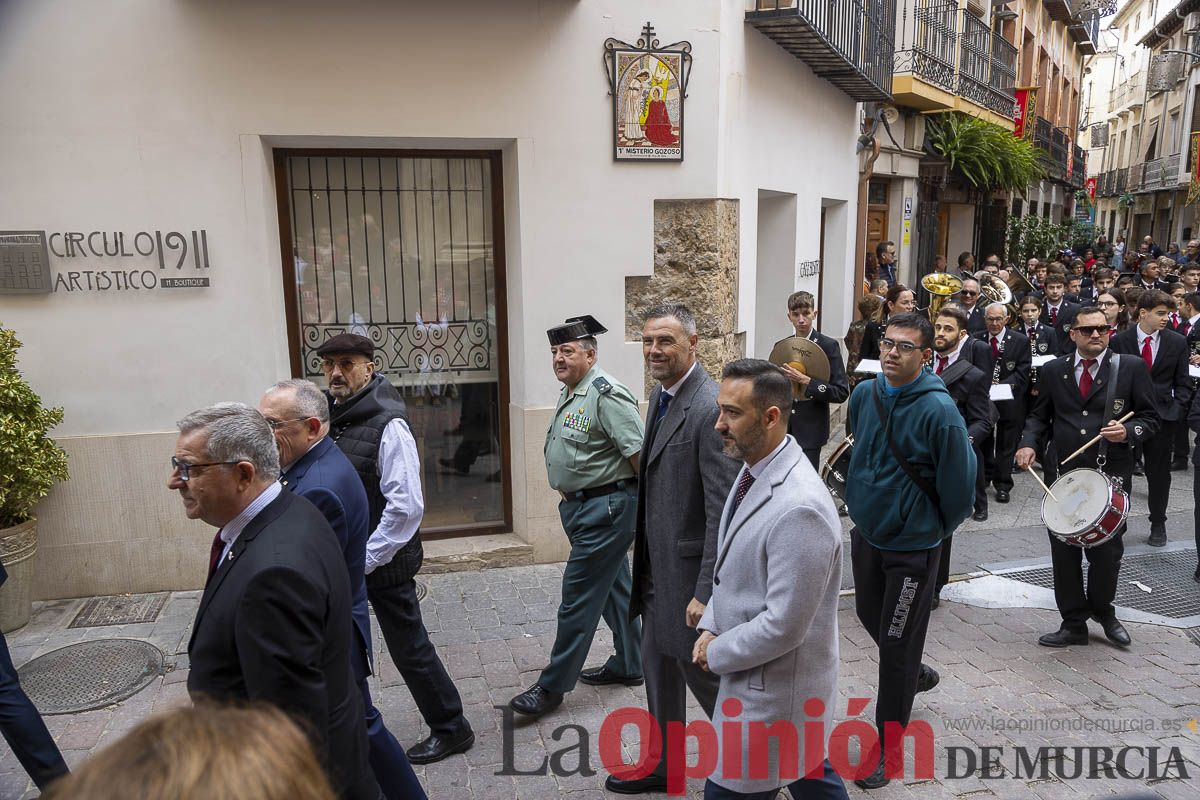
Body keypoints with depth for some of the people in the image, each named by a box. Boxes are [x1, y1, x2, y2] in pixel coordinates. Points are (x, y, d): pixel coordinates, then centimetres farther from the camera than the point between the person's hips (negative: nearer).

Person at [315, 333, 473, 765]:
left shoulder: (386, 423, -19)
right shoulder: (331, 415, 3)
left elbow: (407, 506, -23)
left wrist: (366, 560, -18)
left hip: (384, 563, -7)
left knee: (409, 648, 6)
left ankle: (450, 729, 26)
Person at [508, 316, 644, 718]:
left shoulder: (606, 394, -20)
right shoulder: (568, 393, 11)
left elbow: (637, 452, -22)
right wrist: (567, 492, 15)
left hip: (606, 508, -10)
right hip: (579, 505, 10)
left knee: (578, 596, -3)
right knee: (615, 587, 19)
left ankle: (553, 686, 8)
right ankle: (629, 664, 33)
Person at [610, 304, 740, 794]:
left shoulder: (710, 408, -23)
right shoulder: (661, 395, 6)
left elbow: (722, 510, -24)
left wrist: (706, 592, -23)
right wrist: (643, 544, 16)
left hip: (689, 569, -9)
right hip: (658, 564, 9)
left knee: (703, 672, 8)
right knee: (658, 667, 21)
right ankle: (663, 766, 41)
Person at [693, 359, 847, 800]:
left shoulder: (799, 509, -31)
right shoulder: (753, 470, -1)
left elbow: (784, 626, -26)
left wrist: (717, 653, -12)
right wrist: (711, 627, 1)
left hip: (772, 690, -8)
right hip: (763, 676, 8)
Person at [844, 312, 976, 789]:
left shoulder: (938, 410, -22)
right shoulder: (865, 393, -3)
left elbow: (959, 479, -15)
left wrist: (937, 528, -1)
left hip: (912, 544, -6)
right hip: (866, 532, 6)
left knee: (897, 643, 5)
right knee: (870, 617, 24)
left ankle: (889, 747, 23)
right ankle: (915, 674, 54)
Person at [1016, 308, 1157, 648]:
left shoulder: (1132, 368, 0)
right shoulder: (1054, 370, 6)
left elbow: (1149, 418, 3)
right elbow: (1040, 415, 13)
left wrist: (1128, 432, -18)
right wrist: (1029, 443, -6)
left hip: (1112, 476, -2)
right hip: (1065, 475, 2)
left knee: (1107, 550, 8)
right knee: (1064, 552, 5)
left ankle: (1102, 610, 36)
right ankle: (1073, 624, 20)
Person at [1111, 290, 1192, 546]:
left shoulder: (1177, 342, 3)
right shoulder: (1120, 341, -2)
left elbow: (1183, 382, 7)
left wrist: (1178, 409, -5)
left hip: (1162, 416, 1)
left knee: (1159, 473, 10)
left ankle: (1158, 524, 25)